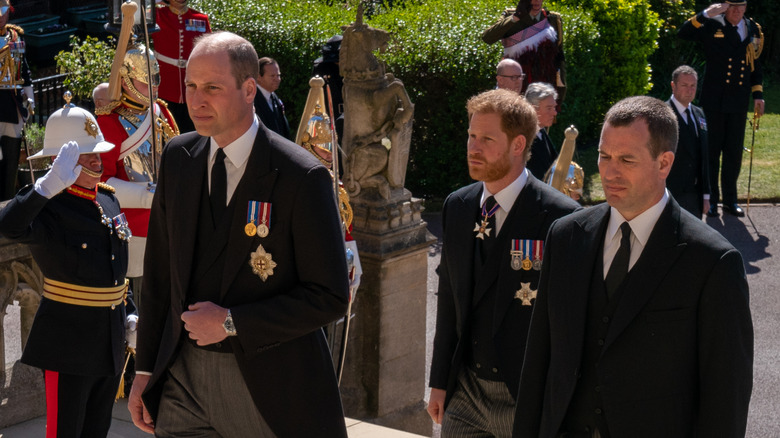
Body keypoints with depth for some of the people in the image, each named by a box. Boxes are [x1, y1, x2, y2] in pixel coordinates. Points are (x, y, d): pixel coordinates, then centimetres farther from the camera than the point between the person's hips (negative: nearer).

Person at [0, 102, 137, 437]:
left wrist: (130, 313, 14)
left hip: (112, 337, 7)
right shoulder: (50, 207, -15)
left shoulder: (109, 200, 9)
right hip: (69, 340, -7)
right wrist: (50, 185, -45)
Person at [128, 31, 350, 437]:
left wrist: (232, 323, -18)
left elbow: (330, 297, -14)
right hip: (184, 375, 5)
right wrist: (146, 368, 8)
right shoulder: (178, 157, 3)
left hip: (268, 386, -4)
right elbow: (158, 270, 9)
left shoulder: (301, 177, -15)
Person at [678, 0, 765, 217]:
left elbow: (756, 65, 14)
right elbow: (683, 34, -18)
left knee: (734, 152, 10)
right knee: (711, 151, 4)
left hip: (738, 102, 4)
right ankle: (711, 200, 14)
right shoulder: (711, 26, -5)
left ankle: (730, 200, 21)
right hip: (714, 100, -3)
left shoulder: (753, 29, 8)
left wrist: (758, 95, 9)